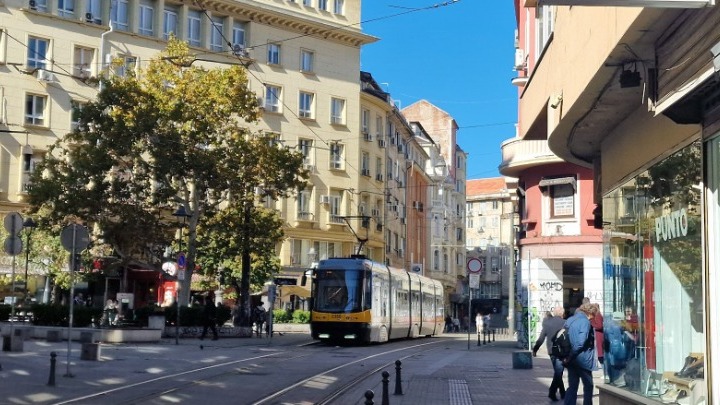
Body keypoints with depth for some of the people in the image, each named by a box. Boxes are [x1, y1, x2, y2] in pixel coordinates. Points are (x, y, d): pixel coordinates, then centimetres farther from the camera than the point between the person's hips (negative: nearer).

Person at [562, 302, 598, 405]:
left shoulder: (569, 320, 11)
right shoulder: (585, 322, -14)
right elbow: (581, 342, -23)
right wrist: (570, 357, -17)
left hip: (571, 361, 7)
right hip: (583, 360, -7)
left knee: (572, 387, 8)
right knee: (588, 386, 10)